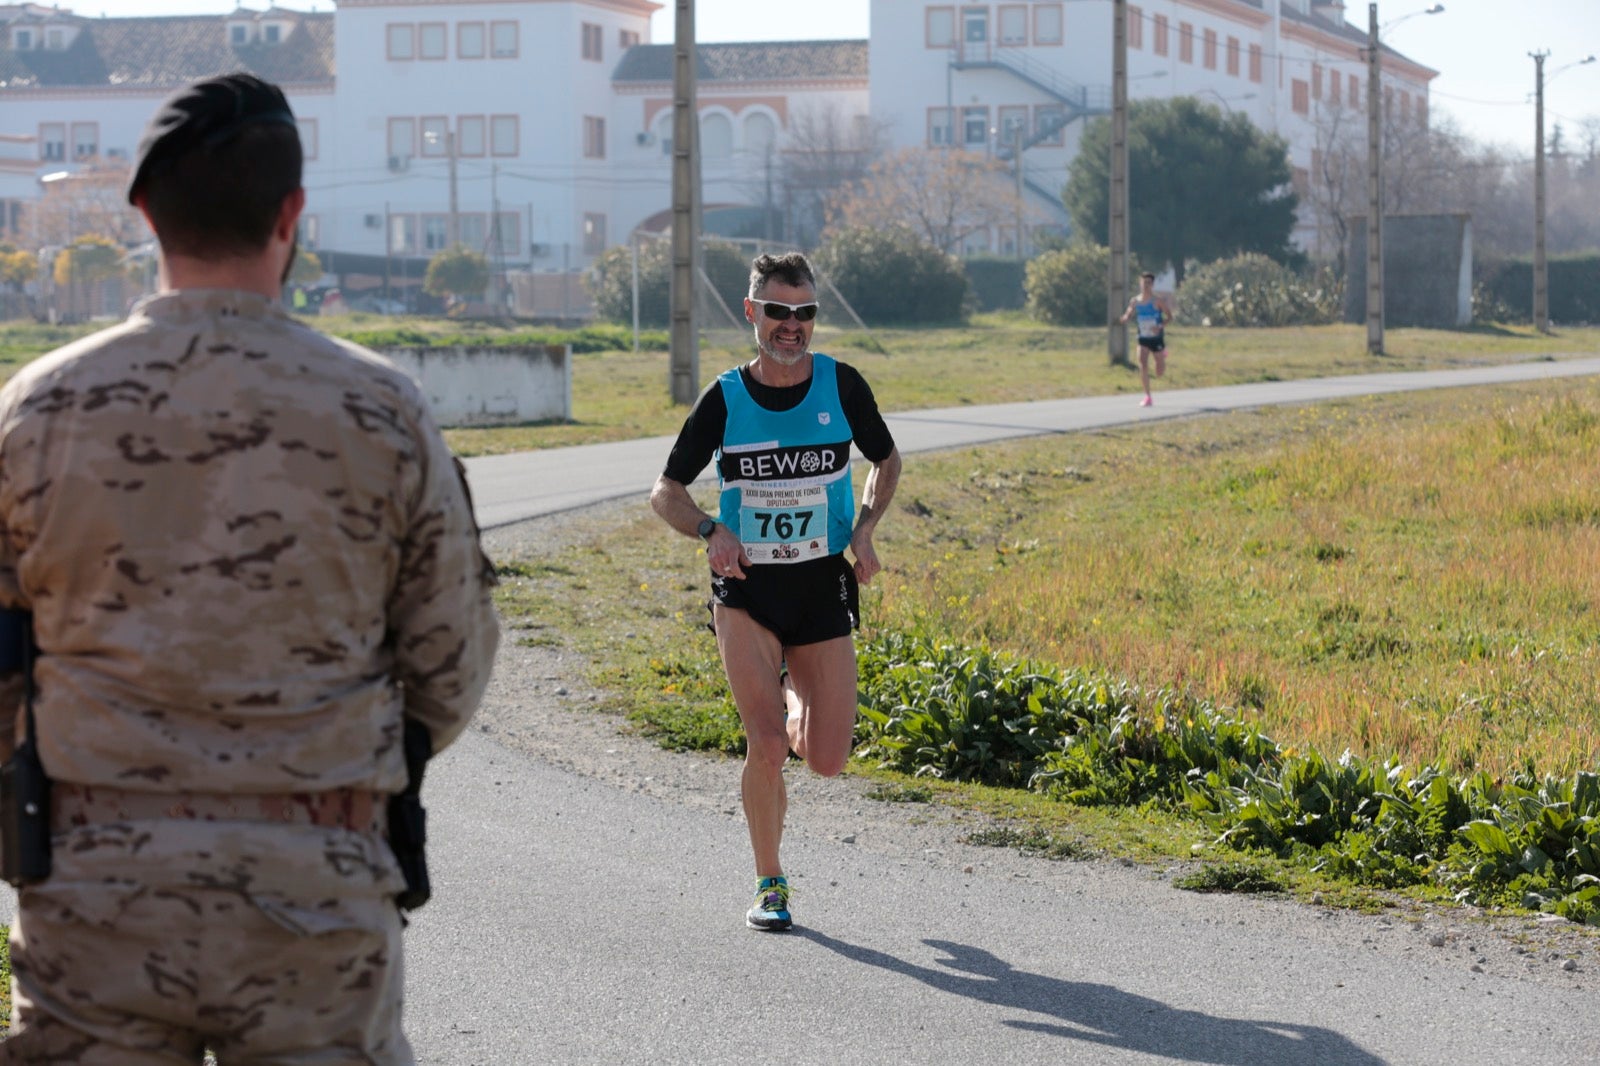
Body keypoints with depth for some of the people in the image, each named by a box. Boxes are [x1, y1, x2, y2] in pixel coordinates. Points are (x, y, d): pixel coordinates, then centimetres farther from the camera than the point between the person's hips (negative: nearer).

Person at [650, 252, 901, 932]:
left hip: (823, 587, 2)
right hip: (745, 589, -1)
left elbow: (886, 460, 15)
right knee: (766, 747, -16)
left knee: (827, 761, 0)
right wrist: (710, 531, -15)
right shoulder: (724, 399, -5)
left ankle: (793, 693, 36)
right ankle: (769, 883, 4)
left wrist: (863, 530, -1)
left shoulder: (841, 385, -3)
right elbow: (666, 491, 4)